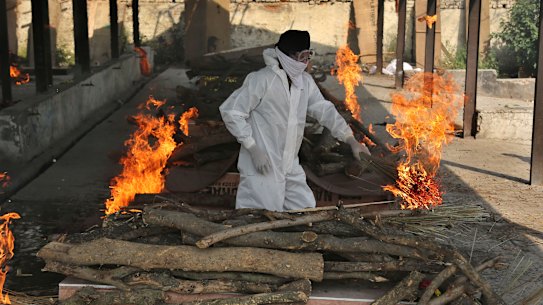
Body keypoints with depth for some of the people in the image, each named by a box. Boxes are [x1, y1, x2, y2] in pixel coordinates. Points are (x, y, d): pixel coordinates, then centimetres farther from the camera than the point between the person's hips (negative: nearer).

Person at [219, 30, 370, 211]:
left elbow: (324, 110, 13)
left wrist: (351, 141, 4)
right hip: (262, 169, -7)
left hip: (290, 169, 7)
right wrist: (253, 149, -18)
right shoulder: (261, 80, -16)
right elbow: (230, 111, -15)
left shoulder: (305, 82, 7)